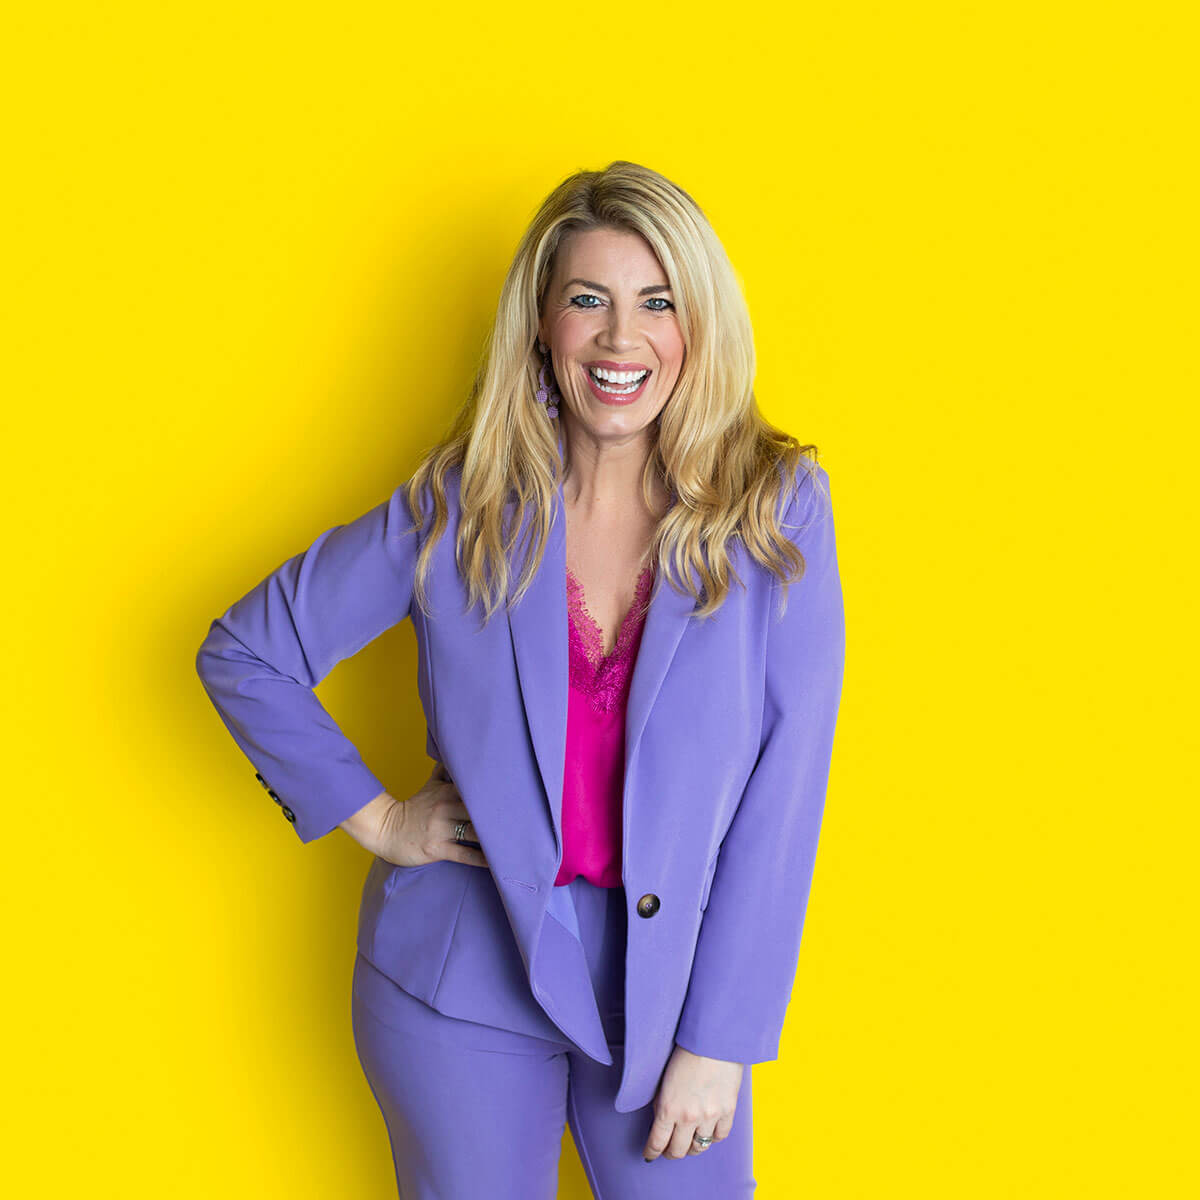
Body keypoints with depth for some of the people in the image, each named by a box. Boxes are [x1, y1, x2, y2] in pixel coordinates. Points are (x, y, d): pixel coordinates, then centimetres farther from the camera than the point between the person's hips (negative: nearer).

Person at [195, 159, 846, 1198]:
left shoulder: (778, 510, -9)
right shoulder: (458, 507, -6)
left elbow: (784, 787, -9)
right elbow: (244, 655, 4)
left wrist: (721, 1038, -9)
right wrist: (375, 819, -2)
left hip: (669, 980, 0)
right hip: (466, 978, 1)